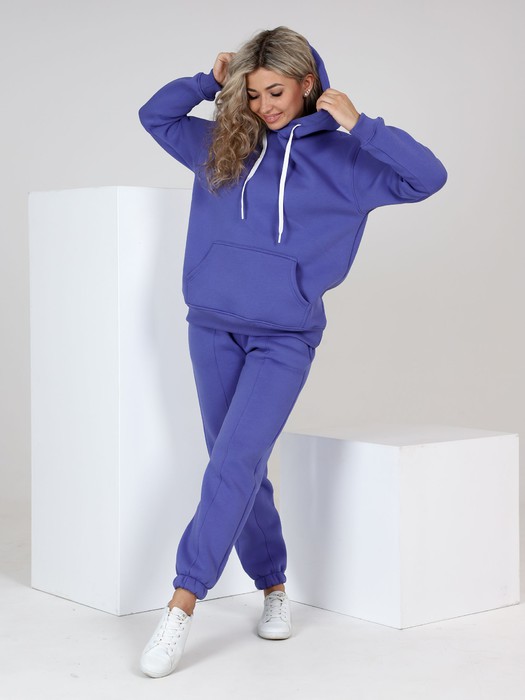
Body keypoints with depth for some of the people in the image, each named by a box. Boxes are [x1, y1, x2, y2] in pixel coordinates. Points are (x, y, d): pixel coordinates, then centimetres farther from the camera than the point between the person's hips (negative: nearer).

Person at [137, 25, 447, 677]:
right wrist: (210, 81, 5)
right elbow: (153, 115, 20)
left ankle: (181, 605, -13)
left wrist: (360, 125, -15)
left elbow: (429, 176, -6)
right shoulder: (224, 142, 10)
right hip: (213, 328, 4)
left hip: (285, 337, -4)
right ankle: (273, 587, 25)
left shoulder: (342, 155, 1)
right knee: (240, 469, 9)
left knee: (235, 463, -16)